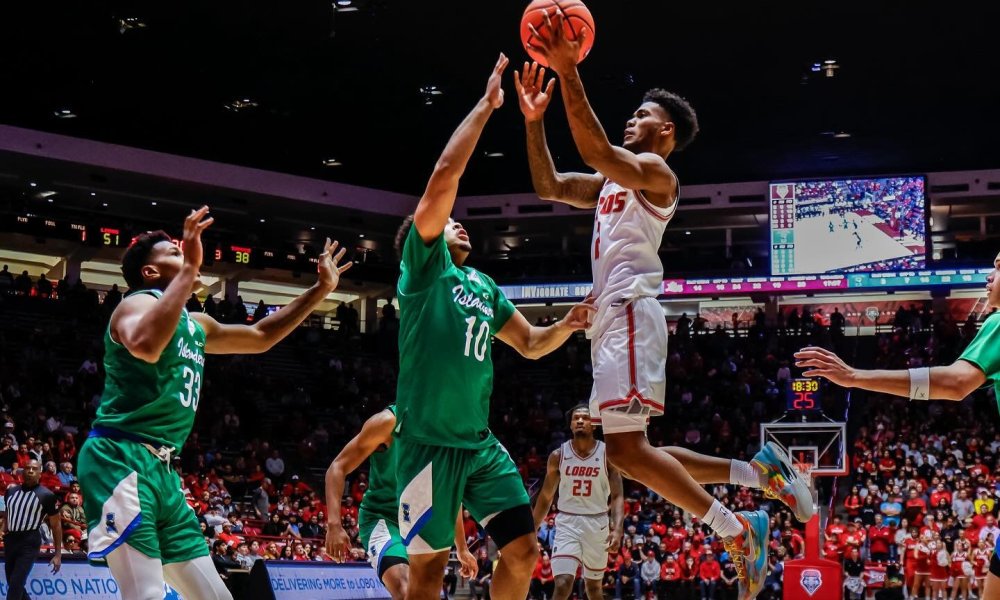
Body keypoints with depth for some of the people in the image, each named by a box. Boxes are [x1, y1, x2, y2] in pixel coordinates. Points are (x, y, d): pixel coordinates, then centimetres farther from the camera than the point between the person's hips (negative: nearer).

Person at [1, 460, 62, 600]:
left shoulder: (46, 495, -4)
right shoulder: (11, 491, 10)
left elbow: (56, 525, 0)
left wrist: (58, 554, -3)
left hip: (30, 542, -6)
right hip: (10, 540, 6)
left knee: (16, 583, -16)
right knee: (13, 584, 11)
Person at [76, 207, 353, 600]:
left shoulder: (196, 325, 21)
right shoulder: (140, 302, -7)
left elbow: (260, 337, 36)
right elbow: (146, 345, -33)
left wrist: (322, 289, 33)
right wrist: (189, 269, -30)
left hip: (160, 468, 10)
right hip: (120, 461, -10)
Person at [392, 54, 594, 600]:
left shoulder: (483, 286, 20)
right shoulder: (424, 267, -2)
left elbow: (529, 344, 25)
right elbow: (444, 177, -13)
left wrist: (569, 324, 4)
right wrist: (486, 105, -10)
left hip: (480, 442, 7)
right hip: (429, 442, -7)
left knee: (522, 549, 1)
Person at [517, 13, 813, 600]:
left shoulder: (655, 171, -3)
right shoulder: (612, 181, 25)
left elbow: (597, 149, -21)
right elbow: (549, 185, 23)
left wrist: (568, 74, -25)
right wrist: (535, 120, 12)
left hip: (631, 312, -10)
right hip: (612, 316, 10)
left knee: (626, 449, -18)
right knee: (633, 451, 9)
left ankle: (738, 530, -12)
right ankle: (760, 469, 11)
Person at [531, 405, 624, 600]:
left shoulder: (607, 454, -3)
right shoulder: (558, 456, 0)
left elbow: (617, 496, -6)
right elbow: (545, 497, 9)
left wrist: (617, 529, -22)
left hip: (597, 524, 1)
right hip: (567, 523, -1)